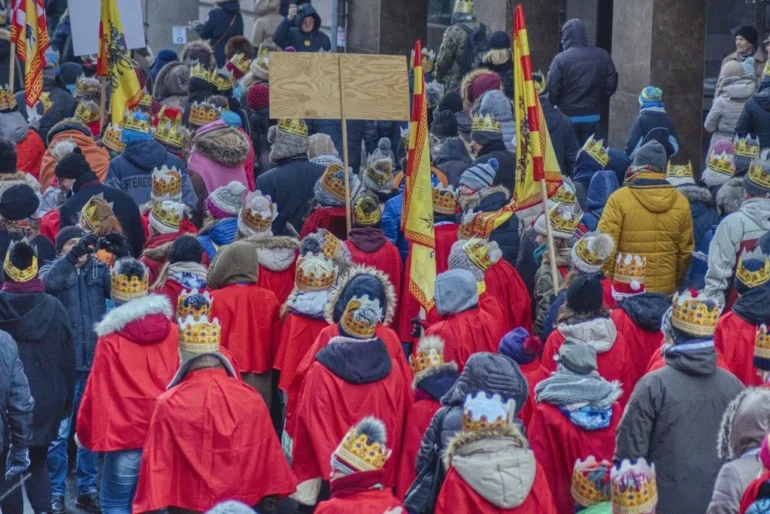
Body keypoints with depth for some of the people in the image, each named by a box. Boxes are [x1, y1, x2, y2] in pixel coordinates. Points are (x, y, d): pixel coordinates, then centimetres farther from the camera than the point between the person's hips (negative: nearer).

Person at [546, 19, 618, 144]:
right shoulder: (602, 56, -3)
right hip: (592, 117, 3)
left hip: (567, 116, -3)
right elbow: (611, 84, 1)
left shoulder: (561, 59, -14)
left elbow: (552, 88, -14)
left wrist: (557, 105, 5)